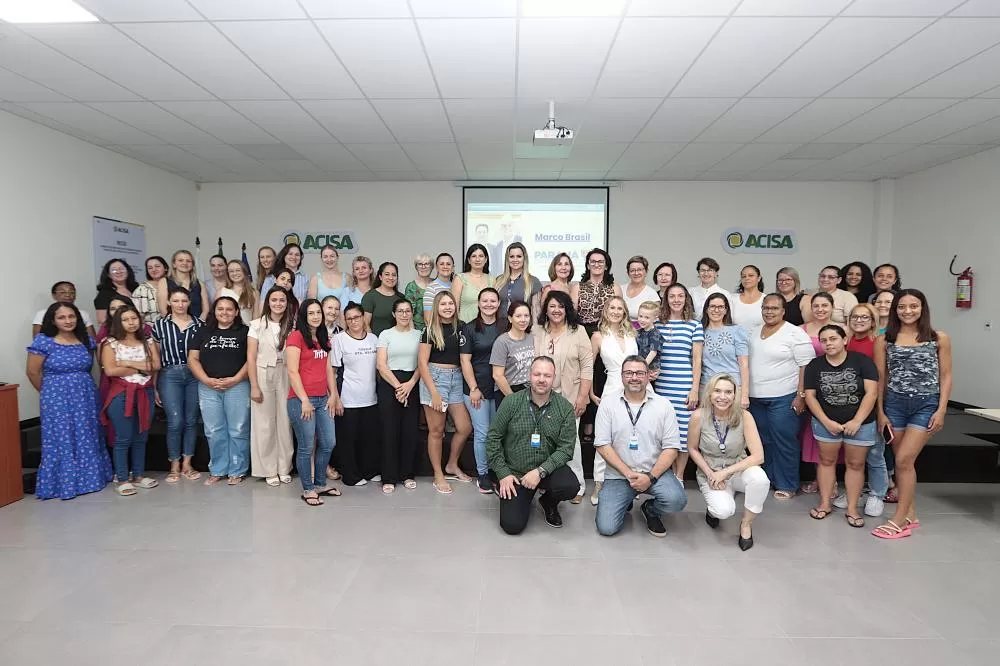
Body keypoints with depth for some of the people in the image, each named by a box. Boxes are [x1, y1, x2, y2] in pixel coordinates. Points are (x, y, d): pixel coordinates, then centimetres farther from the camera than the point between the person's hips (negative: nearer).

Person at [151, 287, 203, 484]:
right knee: (175, 421, -5)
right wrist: (154, 386, 3)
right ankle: (174, 466, 10)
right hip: (170, 376, -1)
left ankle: (187, 464, 17)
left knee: (191, 421, 6)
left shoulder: (199, 324, 6)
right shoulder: (160, 324, 4)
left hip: (195, 376, 2)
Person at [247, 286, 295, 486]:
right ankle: (268, 470, 14)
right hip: (263, 377, -2)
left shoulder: (292, 325, 5)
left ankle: (284, 468, 17)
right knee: (265, 424, 3)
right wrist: (254, 386, -8)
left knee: (285, 423, 5)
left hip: (286, 377, 2)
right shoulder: (257, 325, -1)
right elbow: (251, 357, -3)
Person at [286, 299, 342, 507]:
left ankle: (320, 484, 28)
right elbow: (292, 371, -12)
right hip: (301, 400, -7)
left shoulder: (324, 339, 16)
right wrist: (304, 400, -15)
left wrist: (333, 395, 6)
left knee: (328, 443, 11)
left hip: (322, 399, 7)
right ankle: (308, 489, 15)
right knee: (306, 447, 1)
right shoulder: (296, 336, -7)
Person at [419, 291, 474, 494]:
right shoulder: (430, 330, -4)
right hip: (434, 378, -4)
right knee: (436, 430, 3)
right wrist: (433, 393, -13)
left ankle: (452, 466, 27)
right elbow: (422, 362, -7)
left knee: (465, 428, 4)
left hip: (456, 379, 4)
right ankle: (438, 475, 18)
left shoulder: (460, 327, 7)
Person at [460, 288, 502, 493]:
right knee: (482, 434, 0)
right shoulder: (469, 329, -3)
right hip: (476, 389, -3)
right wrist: (474, 388, -10)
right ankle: (482, 474, 15)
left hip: (499, 388, 3)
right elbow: (465, 361, -5)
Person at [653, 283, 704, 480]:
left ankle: (679, 477, 14)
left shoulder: (694, 325, 3)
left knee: (683, 431, 0)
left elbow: (697, 360, 1)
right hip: (662, 386, 2)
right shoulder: (658, 324, 10)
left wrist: (695, 389, -5)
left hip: (684, 387, -2)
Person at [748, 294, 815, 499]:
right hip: (756, 397, 6)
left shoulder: (795, 333, -9)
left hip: (783, 398, -6)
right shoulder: (755, 333, 12)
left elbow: (806, 366, -12)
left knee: (784, 442, 1)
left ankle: (787, 485, 13)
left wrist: (801, 395, -16)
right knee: (763, 441, 14)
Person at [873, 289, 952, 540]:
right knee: (903, 462, 9)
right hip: (894, 404, 2)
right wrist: (880, 412, 2)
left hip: (926, 405, -2)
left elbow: (945, 376, 2)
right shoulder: (884, 340, 3)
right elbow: (880, 378, 5)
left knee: (904, 460, -10)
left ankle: (899, 520, -1)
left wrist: (941, 410, -4)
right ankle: (910, 515, 22)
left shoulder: (939, 338, 1)